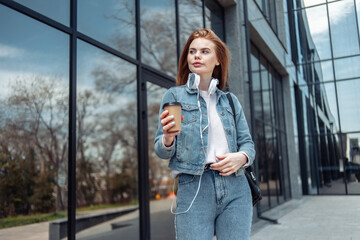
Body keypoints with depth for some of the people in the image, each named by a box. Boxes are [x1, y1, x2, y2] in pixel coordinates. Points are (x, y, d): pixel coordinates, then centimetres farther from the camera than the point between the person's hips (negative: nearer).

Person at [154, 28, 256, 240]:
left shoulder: (230, 100, 15)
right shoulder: (174, 95, 7)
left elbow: (247, 143, 14)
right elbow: (161, 151, 1)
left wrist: (241, 157, -9)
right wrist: (168, 139, -22)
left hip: (235, 189, 3)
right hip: (193, 189, -3)